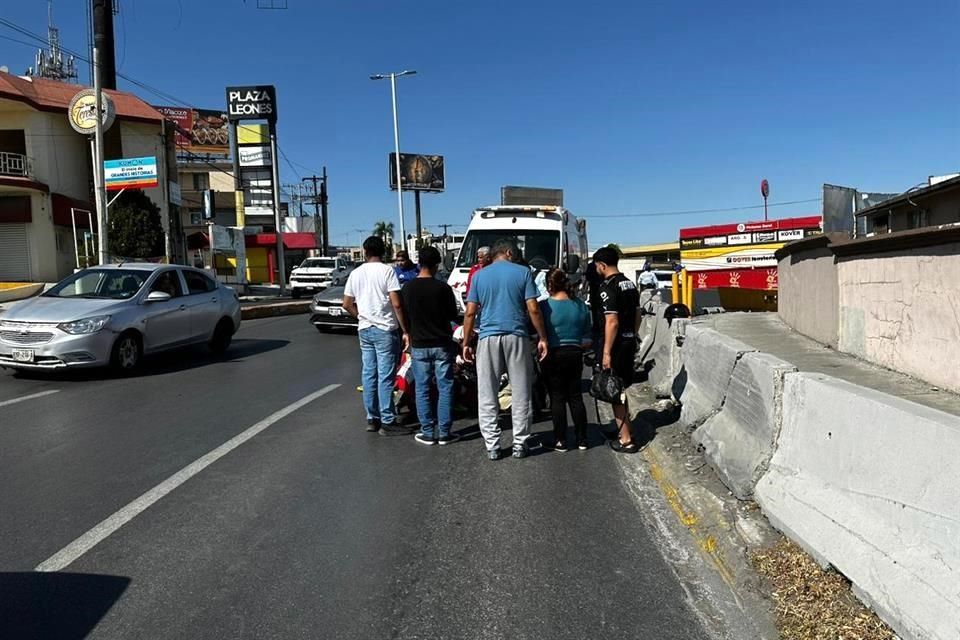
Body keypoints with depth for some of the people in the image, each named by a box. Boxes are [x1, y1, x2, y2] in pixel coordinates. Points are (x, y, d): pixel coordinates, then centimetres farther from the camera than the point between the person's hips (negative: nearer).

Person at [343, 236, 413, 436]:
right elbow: (396, 304, -14)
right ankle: (387, 422, 0)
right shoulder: (387, 271, -8)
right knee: (386, 377, -3)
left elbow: (347, 304, 10)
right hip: (385, 329, -6)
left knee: (368, 374, 11)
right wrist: (405, 330, -10)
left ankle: (372, 419, 17)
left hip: (365, 330, 6)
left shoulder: (356, 273, 8)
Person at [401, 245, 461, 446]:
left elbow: (405, 316, 6)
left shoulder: (407, 288, -3)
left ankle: (427, 433, 12)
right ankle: (444, 433, 8)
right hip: (442, 344, -2)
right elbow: (453, 315, -1)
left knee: (422, 390, 9)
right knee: (445, 388, 5)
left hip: (419, 345, 2)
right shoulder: (442, 287, -11)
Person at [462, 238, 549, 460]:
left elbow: (470, 313, 3)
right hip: (517, 337, -1)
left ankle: (492, 446, 8)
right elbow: (533, 309, -5)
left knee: (487, 396, 7)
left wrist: (466, 343, 8)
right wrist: (542, 338, 2)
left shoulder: (480, 276, 8)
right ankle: (519, 444, 12)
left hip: (488, 338, 1)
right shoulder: (523, 272, 2)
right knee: (521, 394, 8)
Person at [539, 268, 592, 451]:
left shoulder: (545, 306, -12)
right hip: (575, 355, 4)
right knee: (576, 397, 12)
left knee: (557, 398, 4)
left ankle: (560, 441, 9)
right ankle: (582, 440, 18)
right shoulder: (580, 305, 2)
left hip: (553, 356, -4)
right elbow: (587, 339, 6)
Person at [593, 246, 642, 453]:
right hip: (630, 341, 9)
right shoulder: (630, 283, 11)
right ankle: (623, 428, 32)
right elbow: (637, 316, 16)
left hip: (616, 343, -9)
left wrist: (606, 352, -20)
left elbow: (612, 322, -22)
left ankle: (626, 440, 2)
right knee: (620, 389, 21)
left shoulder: (608, 287, -17)